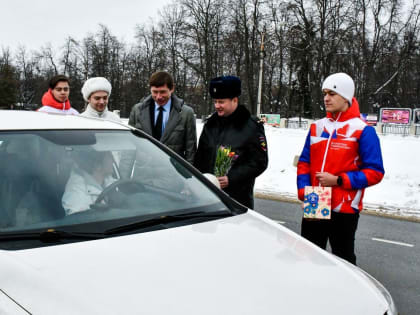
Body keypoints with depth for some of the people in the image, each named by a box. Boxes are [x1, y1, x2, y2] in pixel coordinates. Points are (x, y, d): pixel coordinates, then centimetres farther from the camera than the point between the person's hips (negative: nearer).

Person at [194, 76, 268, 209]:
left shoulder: (252, 127, -6)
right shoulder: (210, 124, 12)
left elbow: (259, 162, -9)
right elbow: (200, 157, 19)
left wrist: (231, 179, -18)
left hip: (238, 197, -5)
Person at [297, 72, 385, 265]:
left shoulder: (362, 130, -8)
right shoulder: (317, 127, 9)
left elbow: (375, 172, -11)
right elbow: (304, 163, 11)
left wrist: (338, 180, -18)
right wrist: (303, 192, -4)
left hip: (344, 210, -5)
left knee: (343, 259, 8)